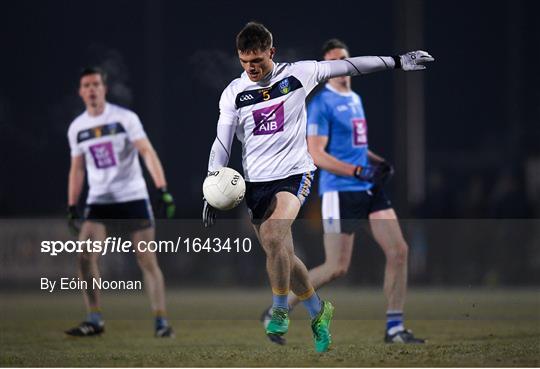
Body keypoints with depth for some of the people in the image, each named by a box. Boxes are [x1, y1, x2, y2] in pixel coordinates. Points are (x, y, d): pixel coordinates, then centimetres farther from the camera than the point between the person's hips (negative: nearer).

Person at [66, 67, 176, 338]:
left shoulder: (125, 118, -6)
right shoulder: (77, 128, 8)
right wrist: (71, 207, 11)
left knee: (147, 260, -5)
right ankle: (94, 320, -4)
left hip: (133, 198, -3)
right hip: (99, 201, 3)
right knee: (85, 256, -13)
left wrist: (162, 188, -23)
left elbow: (147, 152, -13)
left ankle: (161, 322, 1)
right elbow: (77, 169, 16)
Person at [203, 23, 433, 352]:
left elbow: (349, 66, 7)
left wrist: (397, 62, 10)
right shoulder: (233, 93, 1)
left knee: (275, 238, -27)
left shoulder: (297, 74, -2)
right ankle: (318, 312, 24)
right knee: (281, 256, 3)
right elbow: (221, 145, 3)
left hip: (294, 175, -3)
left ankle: (279, 312, -13)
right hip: (255, 183, 3)